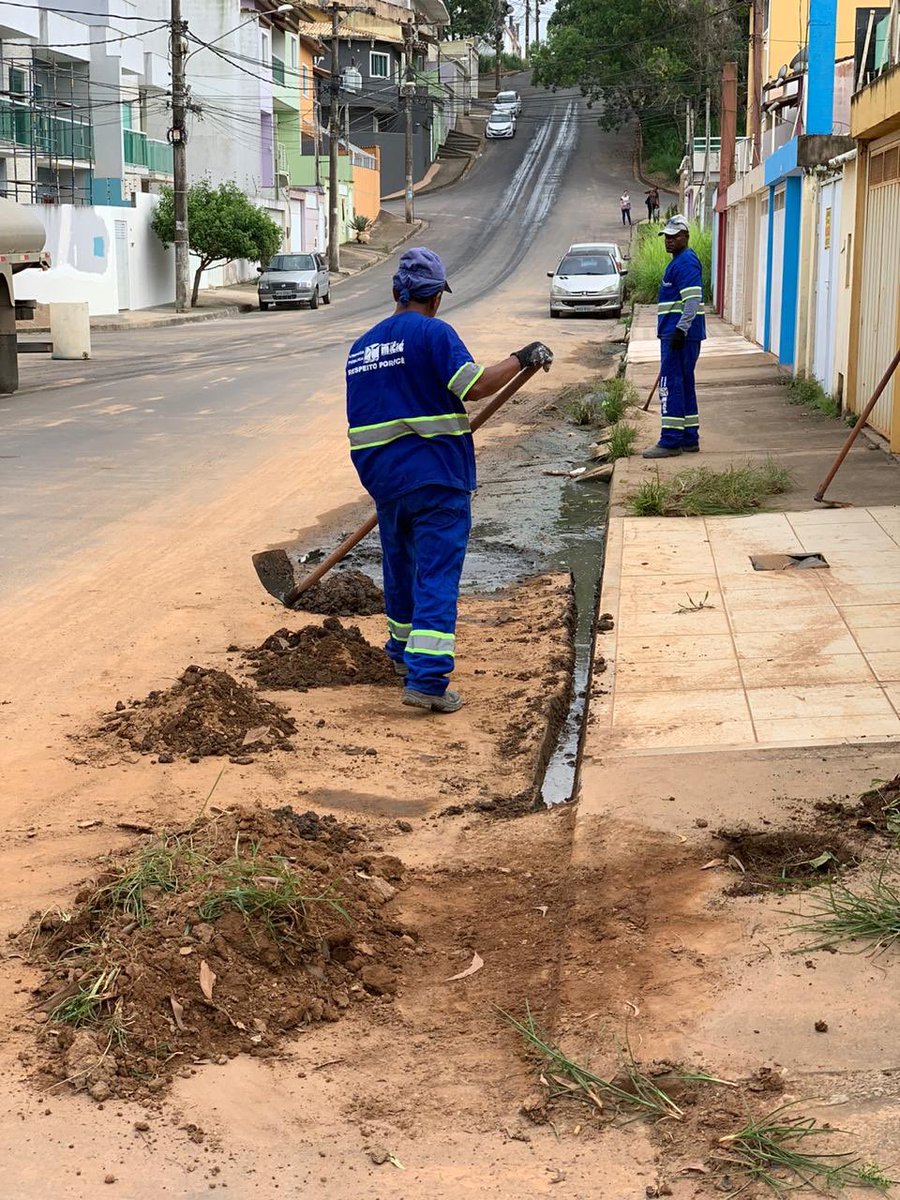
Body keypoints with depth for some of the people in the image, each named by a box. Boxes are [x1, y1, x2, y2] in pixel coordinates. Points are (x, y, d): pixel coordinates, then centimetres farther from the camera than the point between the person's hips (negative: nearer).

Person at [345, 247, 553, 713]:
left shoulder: (360, 347, 13)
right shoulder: (434, 333, -8)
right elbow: (474, 386, -19)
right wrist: (520, 360, -6)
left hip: (382, 478, 6)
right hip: (436, 477, -6)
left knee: (400, 565, 24)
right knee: (437, 574, -5)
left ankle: (403, 651, 41)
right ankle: (427, 678, -13)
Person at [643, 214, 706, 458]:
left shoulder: (686, 262, -13)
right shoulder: (679, 261, 21)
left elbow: (693, 300, -23)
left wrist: (681, 330, -28)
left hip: (680, 334, -11)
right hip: (676, 334, 11)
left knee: (670, 385, -11)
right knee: (684, 385, 13)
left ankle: (671, 441, -11)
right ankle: (689, 439, 18)